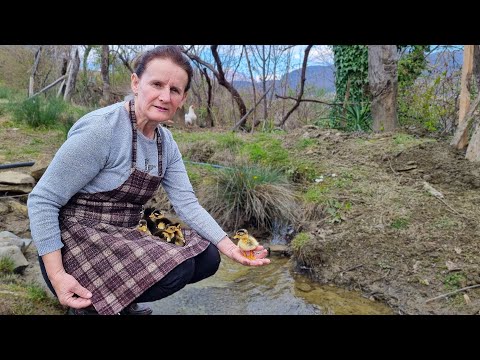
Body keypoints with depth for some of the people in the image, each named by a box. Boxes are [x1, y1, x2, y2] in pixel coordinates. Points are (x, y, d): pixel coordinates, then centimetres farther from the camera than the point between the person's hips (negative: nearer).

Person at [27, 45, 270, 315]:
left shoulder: (166, 143, 3)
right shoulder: (101, 129, -21)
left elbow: (187, 203, -1)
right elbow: (42, 200, -18)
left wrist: (230, 248, -12)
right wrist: (57, 275, -25)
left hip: (124, 239, 8)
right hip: (79, 244, -8)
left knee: (207, 258, 1)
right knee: (177, 269, -25)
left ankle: (122, 297, 14)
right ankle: (90, 304, -1)